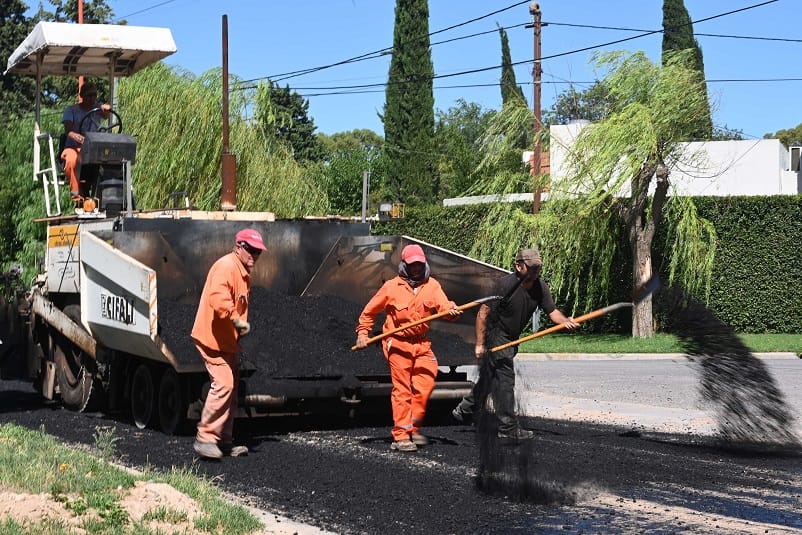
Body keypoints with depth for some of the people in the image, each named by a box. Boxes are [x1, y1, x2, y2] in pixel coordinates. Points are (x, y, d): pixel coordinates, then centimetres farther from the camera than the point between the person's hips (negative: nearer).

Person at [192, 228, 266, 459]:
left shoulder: (243, 272, 17)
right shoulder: (226, 266, -16)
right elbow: (218, 297, -32)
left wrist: (241, 325, 13)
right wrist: (238, 320, -34)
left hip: (228, 340, 11)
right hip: (213, 338, -11)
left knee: (231, 388, 12)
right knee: (223, 384, -18)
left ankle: (225, 441, 19)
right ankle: (205, 438, -14)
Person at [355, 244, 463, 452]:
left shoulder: (432, 285, 6)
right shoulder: (392, 287, -1)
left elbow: (443, 305, -10)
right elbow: (370, 311, 8)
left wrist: (451, 310, -32)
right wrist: (362, 332, 3)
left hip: (422, 343, 4)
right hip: (398, 343, -3)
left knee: (425, 385, -1)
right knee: (402, 390, -5)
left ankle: (414, 428, 16)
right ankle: (401, 436, -4)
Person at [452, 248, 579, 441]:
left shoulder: (540, 287, -3)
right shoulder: (505, 284, -22)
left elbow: (552, 311, -7)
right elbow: (483, 313, -20)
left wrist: (565, 321, -31)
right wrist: (480, 344, -20)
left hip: (511, 339, 8)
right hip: (495, 335, -8)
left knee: (489, 378, 17)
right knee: (505, 380, -10)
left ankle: (463, 411, 34)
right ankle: (508, 428, -5)